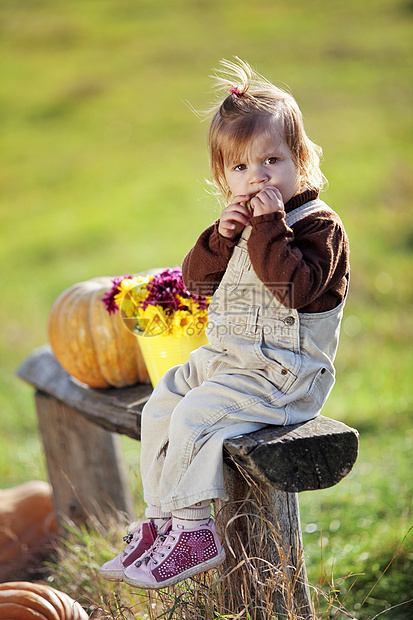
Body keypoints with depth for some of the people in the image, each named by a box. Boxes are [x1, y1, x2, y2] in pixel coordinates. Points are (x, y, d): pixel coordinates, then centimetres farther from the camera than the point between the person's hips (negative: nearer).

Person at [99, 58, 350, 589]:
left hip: (283, 372, -9)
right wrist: (223, 236, -9)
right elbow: (196, 279, 8)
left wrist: (268, 226, -28)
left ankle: (193, 534, -8)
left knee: (194, 415, -21)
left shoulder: (317, 224, -13)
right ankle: (159, 520, 16)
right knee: (160, 406, 7)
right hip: (224, 357, 9)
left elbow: (296, 287, -29)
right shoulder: (244, 222, 12)